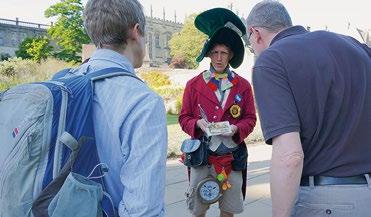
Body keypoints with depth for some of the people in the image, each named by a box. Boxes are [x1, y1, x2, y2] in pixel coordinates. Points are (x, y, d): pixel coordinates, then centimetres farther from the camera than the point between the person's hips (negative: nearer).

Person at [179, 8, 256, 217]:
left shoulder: (243, 85, 3)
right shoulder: (194, 84, 1)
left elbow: (250, 119, 5)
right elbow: (184, 118, 5)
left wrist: (236, 129, -15)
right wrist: (198, 124, -17)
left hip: (232, 157, 1)